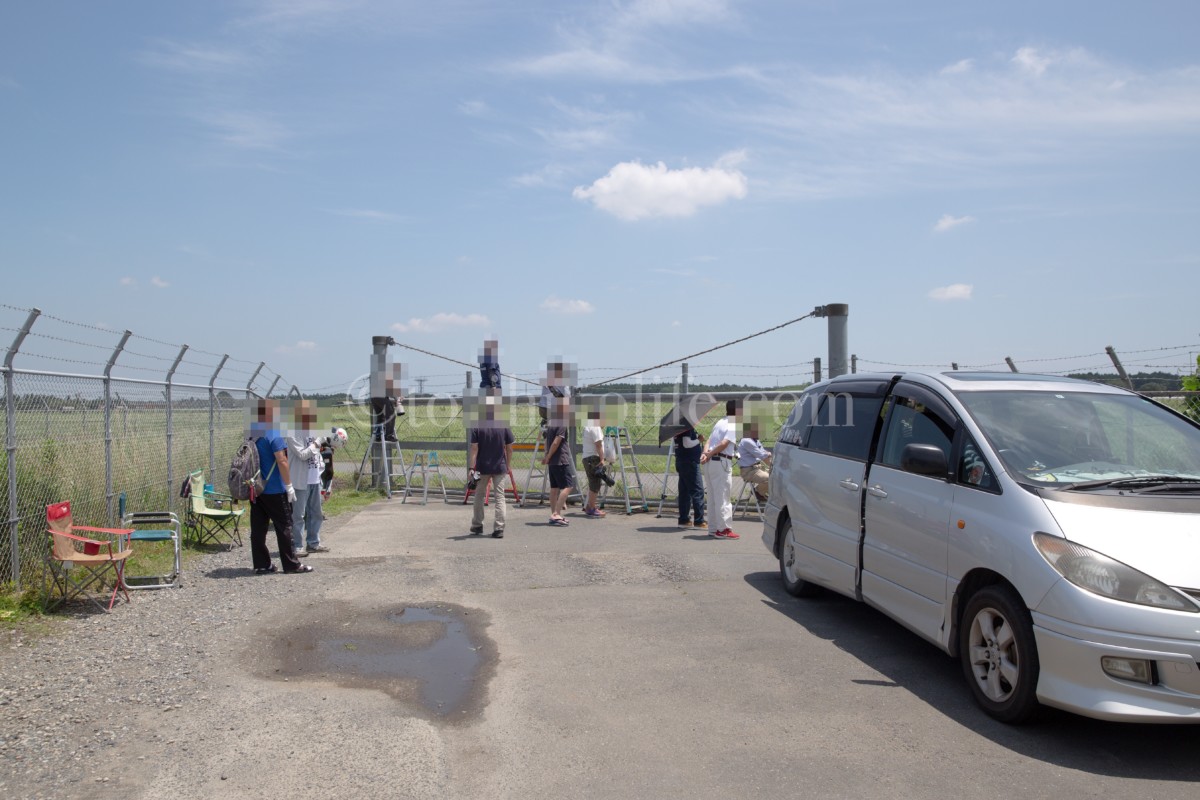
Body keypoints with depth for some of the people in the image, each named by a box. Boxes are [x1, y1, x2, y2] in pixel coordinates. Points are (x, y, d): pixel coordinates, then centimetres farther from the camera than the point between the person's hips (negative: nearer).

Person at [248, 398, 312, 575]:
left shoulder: (251, 433, 8)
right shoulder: (273, 435, -15)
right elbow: (282, 461, -18)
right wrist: (289, 485, -14)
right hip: (274, 490, -7)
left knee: (258, 527, 8)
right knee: (284, 527, 0)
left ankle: (261, 565, 11)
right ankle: (292, 565, 4)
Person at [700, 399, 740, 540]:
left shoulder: (720, 422, 17)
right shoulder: (734, 425, -9)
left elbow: (710, 440, 6)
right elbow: (724, 444, -20)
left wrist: (705, 453, -7)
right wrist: (709, 454, -12)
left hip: (710, 463, 8)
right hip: (721, 463, -8)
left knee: (713, 497, 13)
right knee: (722, 497, -3)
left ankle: (713, 528, 19)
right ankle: (723, 529, 0)